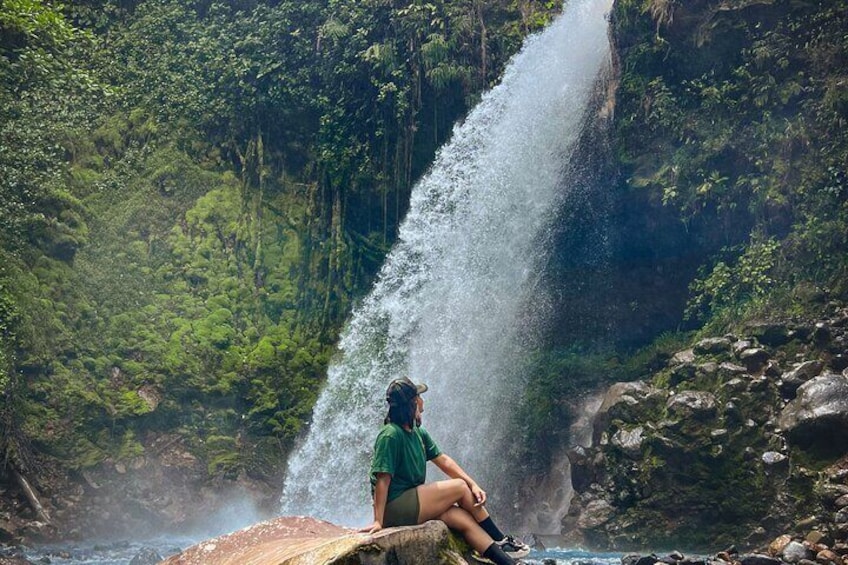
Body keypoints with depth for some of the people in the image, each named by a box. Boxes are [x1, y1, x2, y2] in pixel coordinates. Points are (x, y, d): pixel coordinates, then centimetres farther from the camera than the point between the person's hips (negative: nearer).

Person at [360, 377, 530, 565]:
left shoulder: (419, 434, 11)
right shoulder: (390, 435, -17)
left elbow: (443, 460, 10)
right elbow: (382, 479, -21)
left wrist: (473, 485, -1)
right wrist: (378, 521, -23)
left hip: (414, 504, 8)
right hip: (395, 509, -8)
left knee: (463, 518, -10)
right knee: (460, 487, -7)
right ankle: (501, 541, 6)